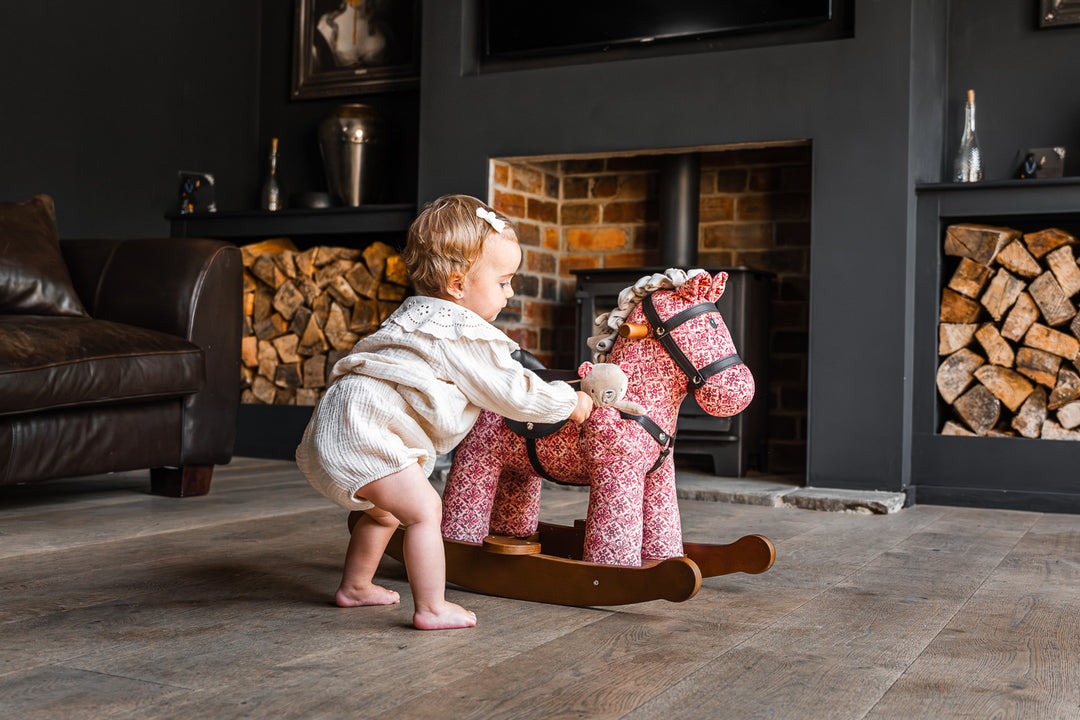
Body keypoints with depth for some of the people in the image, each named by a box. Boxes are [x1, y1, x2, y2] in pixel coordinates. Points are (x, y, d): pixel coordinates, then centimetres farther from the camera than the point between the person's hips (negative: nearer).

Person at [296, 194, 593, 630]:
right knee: (424, 508, -12)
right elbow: (513, 395, -5)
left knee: (385, 510, 25)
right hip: (361, 428, -11)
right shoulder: (465, 337, -9)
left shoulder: (420, 315, 22)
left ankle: (355, 586, 37)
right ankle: (431, 608, -11)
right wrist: (570, 403, 10)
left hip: (334, 428, 11)